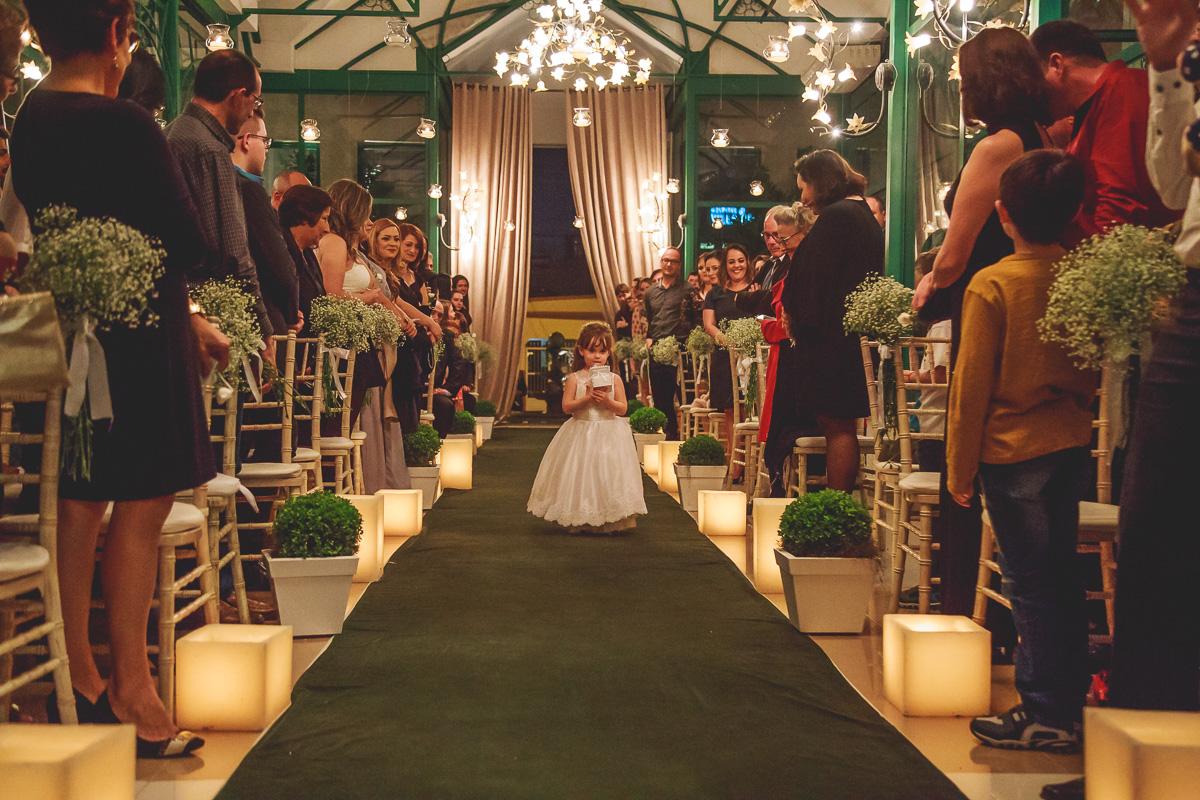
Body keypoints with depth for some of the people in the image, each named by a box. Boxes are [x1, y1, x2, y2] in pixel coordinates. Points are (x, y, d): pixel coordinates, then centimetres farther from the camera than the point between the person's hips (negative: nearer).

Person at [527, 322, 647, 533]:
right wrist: (587, 398, -18)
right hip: (581, 434, 0)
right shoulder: (574, 379, -2)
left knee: (607, 476, -1)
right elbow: (566, 407, -7)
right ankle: (580, 522, 10)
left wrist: (607, 400, -19)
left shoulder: (614, 379, 1)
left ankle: (610, 522, 7)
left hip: (608, 434, 0)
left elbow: (622, 409, -2)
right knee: (580, 476, 0)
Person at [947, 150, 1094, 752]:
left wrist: (959, 469, -3)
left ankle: (1047, 714, 9)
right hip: (1073, 444, 5)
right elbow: (1095, 369, 10)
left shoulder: (992, 285, -13)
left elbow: (972, 387, -10)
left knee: (1029, 581, 3)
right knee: (1062, 574, 16)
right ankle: (1072, 700, 26)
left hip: (1013, 450, -5)